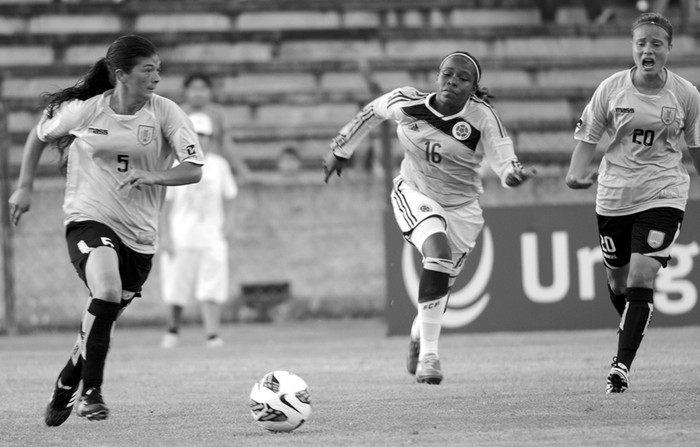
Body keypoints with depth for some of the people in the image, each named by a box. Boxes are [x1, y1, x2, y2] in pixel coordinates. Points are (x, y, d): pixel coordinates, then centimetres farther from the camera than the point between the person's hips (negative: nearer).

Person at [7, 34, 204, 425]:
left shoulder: (165, 114, -6)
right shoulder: (85, 110, -6)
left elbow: (194, 169, -10)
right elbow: (40, 135, 13)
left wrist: (155, 177, -27)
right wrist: (25, 187, 10)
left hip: (139, 232, 3)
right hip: (89, 218, -3)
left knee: (104, 318, 10)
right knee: (107, 290, -30)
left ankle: (67, 383, 38)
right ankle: (92, 392, -19)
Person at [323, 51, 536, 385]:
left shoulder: (482, 117, -20)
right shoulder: (407, 103, -15)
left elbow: (501, 156, -28)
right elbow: (372, 111, 4)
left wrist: (512, 173, -52)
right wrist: (341, 150, 14)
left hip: (462, 208, 2)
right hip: (415, 196, -1)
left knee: (441, 284, 9)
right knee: (439, 253, -30)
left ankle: (419, 335, 48)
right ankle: (428, 356, -26)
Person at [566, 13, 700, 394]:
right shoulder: (611, 89, -3)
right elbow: (588, 135, 3)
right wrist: (577, 174, -13)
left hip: (662, 195, -2)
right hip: (614, 195, 2)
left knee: (642, 276, -17)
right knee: (618, 279, 12)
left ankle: (622, 364, -16)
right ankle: (631, 329, 44)